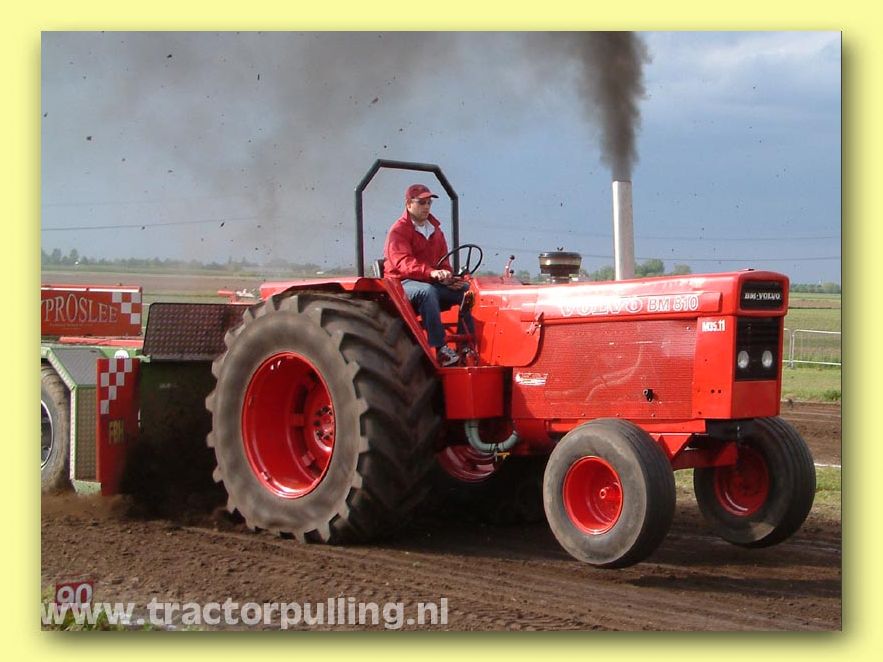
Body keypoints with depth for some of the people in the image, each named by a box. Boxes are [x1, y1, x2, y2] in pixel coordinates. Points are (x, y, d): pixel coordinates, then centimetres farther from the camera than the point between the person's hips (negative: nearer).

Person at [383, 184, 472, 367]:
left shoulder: (435, 230, 17)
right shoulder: (398, 231, -7)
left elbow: (443, 261, 17)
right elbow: (403, 262, -23)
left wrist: (449, 278, -7)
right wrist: (431, 272, -40)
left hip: (432, 283, 7)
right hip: (402, 284, -7)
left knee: (466, 290, -13)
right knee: (427, 291, -39)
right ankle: (440, 349, -43)